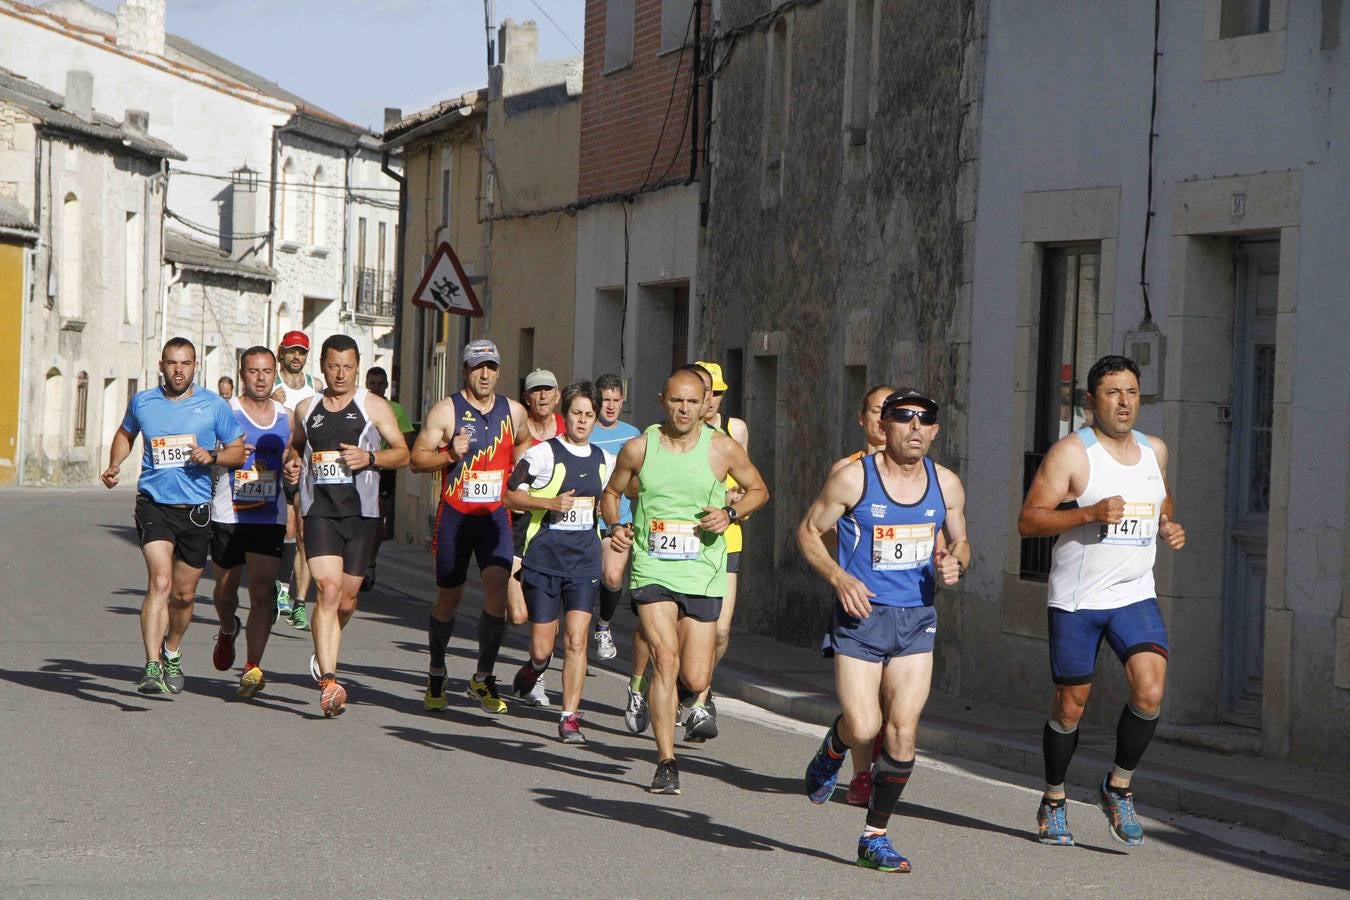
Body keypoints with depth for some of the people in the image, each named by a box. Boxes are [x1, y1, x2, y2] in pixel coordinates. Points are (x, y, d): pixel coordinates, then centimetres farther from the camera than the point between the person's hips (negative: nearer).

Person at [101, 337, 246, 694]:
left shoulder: (214, 406, 0)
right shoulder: (142, 402, 4)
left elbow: (238, 450, 7)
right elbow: (125, 433, 25)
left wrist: (212, 456, -13)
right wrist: (114, 466, 8)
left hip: (196, 509, 1)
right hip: (154, 504, -1)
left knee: (184, 594, 12)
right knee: (160, 583, -21)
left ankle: (172, 653, 40)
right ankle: (152, 668, -25)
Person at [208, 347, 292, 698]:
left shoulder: (287, 418, 9)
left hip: (269, 518, 1)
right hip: (227, 514, -1)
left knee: (262, 591, -11)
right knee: (225, 588, 13)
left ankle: (253, 666, -10)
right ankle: (228, 630, 46)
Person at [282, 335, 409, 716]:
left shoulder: (373, 406, 4)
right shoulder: (306, 408, 12)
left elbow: (402, 453, 5)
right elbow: (295, 446, 28)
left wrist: (369, 458, -13)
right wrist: (291, 464, 5)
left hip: (361, 512, 0)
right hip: (319, 510, 0)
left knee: (346, 598, 8)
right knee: (328, 589, -17)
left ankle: (323, 652, 39)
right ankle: (328, 681, -21)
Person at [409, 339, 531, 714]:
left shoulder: (514, 412, 7)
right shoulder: (446, 410, -3)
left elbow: (525, 446, 27)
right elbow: (417, 458, -5)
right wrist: (450, 454, -22)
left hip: (496, 515, 2)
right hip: (455, 515, -2)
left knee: (497, 588, -15)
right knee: (448, 598, 8)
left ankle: (483, 677, -3)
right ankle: (436, 673, 30)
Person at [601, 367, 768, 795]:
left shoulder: (723, 449, -1)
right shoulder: (638, 448, 1)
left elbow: (759, 490, 12)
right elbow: (611, 493, 17)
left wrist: (731, 512, -7)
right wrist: (615, 526, -4)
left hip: (703, 573, 0)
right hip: (652, 570, 0)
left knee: (695, 680, -2)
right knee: (665, 659, -17)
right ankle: (666, 763, -10)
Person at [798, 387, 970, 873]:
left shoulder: (946, 484, 5)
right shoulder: (853, 478, -8)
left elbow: (960, 542, 19)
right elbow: (808, 532, 0)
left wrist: (955, 563, -5)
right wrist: (838, 577, -15)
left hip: (916, 619, 3)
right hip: (860, 616, -3)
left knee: (902, 733, -3)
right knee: (863, 728, -12)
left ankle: (875, 836, 11)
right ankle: (833, 750, 27)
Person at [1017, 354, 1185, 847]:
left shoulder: (1154, 451, 10)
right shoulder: (1071, 453, -8)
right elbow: (1028, 521, -13)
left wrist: (1170, 528, 6)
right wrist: (1091, 513, -24)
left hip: (1135, 596, 4)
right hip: (1076, 601, -4)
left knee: (1150, 691, -15)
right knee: (1070, 705, 5)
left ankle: (1118, 787, 6)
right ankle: (1053, 802, 26)